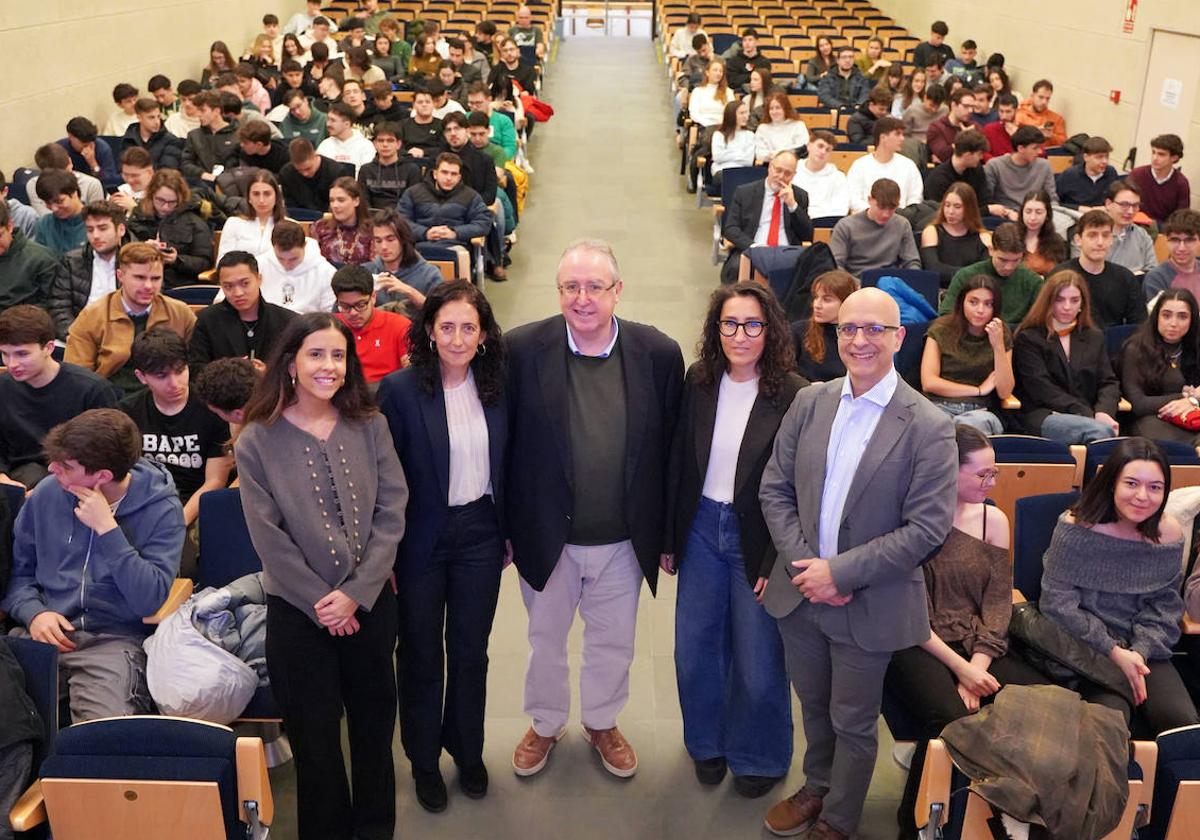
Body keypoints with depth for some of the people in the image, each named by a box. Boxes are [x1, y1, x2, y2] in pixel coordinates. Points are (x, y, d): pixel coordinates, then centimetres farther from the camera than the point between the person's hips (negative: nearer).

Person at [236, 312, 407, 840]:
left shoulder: (369, 425, -1)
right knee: (314, 732, 9)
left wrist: (356, 593, -12)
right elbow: (268, 537, -8)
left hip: (371, 601, 2)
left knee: (374, 722, 14)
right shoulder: (257, 440, -7)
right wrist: (322, 603, -11)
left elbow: (391, 512, -5)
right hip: (299, 610, -2)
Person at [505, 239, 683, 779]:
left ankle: (602, 723, 48)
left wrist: (667, 534, 1)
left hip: (624, 539, 1)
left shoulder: (659, 354, -11)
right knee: (545, 639, 21)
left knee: (613, 642, 21)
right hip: (546, 536, -1)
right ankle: (545, 724, 48)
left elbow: (669, 450, -3)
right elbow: (504, 445, -7)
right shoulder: (523, 349, -14)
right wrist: (502, 530, -3)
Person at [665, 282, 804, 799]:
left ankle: (758, 756, 36)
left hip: (757, 540, -4)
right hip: (701, 529, 4)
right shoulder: (698, 382, -2)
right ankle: (708, 742, 40)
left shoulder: (794, 396, -15)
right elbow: (679, 463, 4)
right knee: (694, 649, 14)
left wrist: (778, 565, -13)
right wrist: (668, 538, 6)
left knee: (757, 659, 10)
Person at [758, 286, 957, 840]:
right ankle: (817, 788, 50)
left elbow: (927, 528, -17)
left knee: (853, 725, 15)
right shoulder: (810, 402, -2)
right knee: (813, 706, 24)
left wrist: (840, 572, -19)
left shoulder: (928, 428, -15)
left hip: (869, 605, -4)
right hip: (800, 591, 4)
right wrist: (802, 564, -12)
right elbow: (774, 489, 1)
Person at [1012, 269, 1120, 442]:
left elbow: (1108, 383, 15)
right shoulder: (1028, 339, 8)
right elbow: (1042, 388, -4)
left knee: (1106, 429, -34)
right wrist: (1089, 415, -14)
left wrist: (1103, 411, -9)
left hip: (1088, 416, 4)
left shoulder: (1095, 337, 24)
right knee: (1101, 431, -34)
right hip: (1041, 416, -4)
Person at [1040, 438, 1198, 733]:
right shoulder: (1075, 528, -15)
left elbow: (1164, 607, 5)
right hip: (1084, 648, -3)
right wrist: (1113, 652, -17)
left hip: (1145, 649, 4)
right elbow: (1057, 603, -13)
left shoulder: (1169, 534, -3)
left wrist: (1140, 652, -12)